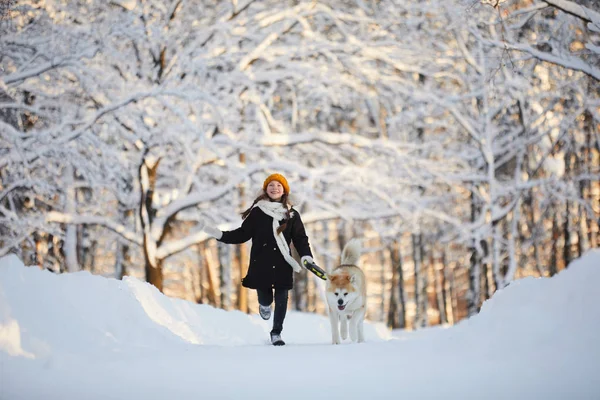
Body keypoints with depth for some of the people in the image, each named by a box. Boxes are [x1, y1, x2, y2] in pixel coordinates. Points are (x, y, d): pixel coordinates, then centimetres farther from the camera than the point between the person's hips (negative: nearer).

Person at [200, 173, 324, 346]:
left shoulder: (292, 214, 6)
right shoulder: (257, 212, 2)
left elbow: (300, 239, 4)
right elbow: (243, 234, 3)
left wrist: (307, 257, -12)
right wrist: (219, 234, -6)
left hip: (282, 264, 1)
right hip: (261, 263, -1)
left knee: (281, 298, -2)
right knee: (265, 298, 1)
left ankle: (276, 333, 15)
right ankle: (264, 305, 41)